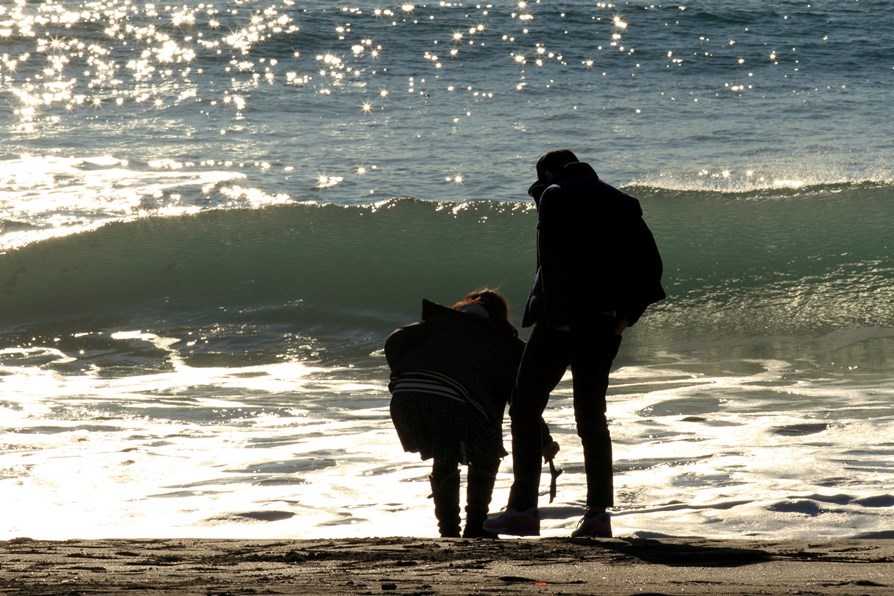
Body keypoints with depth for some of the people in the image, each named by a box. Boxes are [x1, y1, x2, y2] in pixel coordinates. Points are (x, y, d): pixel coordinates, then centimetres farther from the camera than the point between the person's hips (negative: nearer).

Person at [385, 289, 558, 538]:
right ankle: (475, 527, 15)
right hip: (455, 398, -4)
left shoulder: (440, 321, 32)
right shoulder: (502, 343, 25)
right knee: (486, 459, 22)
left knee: (444, 460, 29)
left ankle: (449, 529, 26)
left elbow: (395, 342, 19)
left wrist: (403, 376, 30)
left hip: (405, 394, 4)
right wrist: (544, 442, 27)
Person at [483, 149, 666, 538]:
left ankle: (523, 510, -1)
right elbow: (651, 264, 9)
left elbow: (554, 258, -16)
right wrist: (626, 313, 8)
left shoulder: (554, 196, -1)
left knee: (526, 408, 4)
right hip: (605, 323, 6)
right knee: (591, 415, 13)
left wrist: (558, 314, -16)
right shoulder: (621, 202, 16)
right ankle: (598, 514, 6)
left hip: (563, 321, -6)